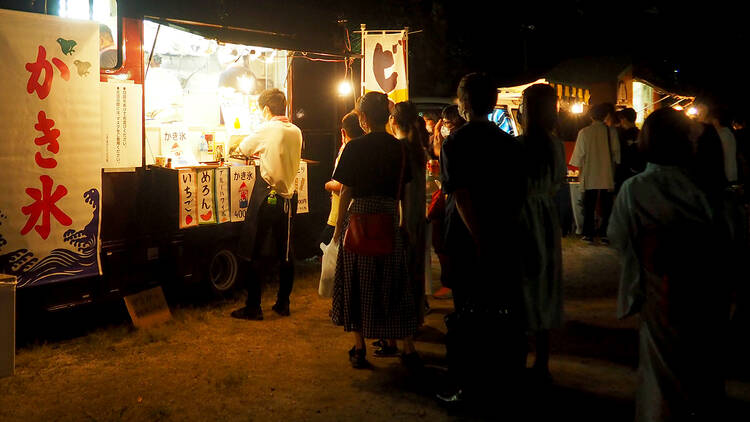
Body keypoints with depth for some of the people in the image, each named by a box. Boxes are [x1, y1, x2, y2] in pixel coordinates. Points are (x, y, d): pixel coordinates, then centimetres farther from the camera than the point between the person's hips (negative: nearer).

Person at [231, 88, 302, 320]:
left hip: (266, 197, -6)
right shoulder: (296, 131, 6)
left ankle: (253, 307, 5)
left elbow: (242, 149, 5)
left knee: (254, 253, 2)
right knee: (285, 252, 14)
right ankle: (283, 303, 21)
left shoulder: (267, 130, -10)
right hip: (289, 197, 6)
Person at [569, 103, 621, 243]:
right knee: (606, 205, 7)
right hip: (607, 175, 0)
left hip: (590, 175, 0)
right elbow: (616, 153, 2)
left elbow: (579, 154, 0)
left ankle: (588, 233, 10)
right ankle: (605, 234, 7)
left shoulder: (584, 132, -5)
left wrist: (580, 168, 14)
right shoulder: (611, 132, -4)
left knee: (589, 206, 8)